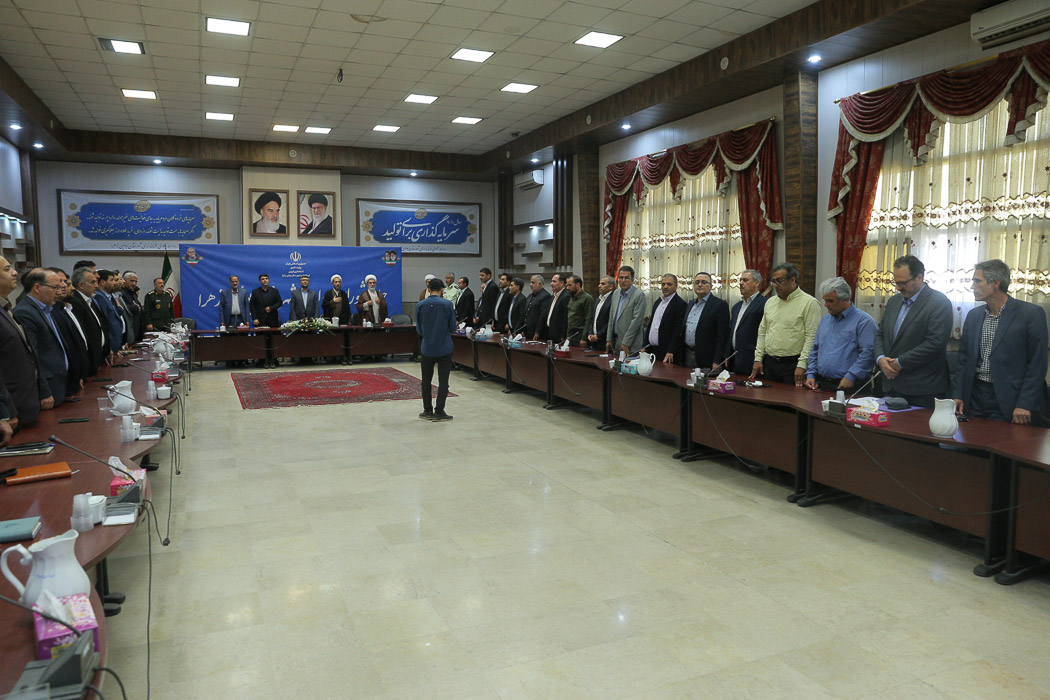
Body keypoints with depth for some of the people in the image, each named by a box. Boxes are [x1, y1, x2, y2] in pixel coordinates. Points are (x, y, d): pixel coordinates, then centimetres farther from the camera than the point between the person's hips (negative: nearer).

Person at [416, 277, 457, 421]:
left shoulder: (420, 306, -3)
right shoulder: (448, 304, -10)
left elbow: (419, 329, 2)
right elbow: (453, 327, -5)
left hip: (427, 349, 2)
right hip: (444, 348, -2)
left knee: (426, 381, 14)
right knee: (443, 381, 4)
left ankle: (428, 411, 19)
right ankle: (439, 412, 4)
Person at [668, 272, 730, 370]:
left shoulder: (720, 305, -7)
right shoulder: (690, 304, 16)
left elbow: (722, 336, -12)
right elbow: (679, 329, 19)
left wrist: (716, 362, -17)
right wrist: (671, 351, 13)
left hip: (706, 359, -6)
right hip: (686, 355, 6)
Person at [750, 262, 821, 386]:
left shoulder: (809, 303, -7)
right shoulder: (770, 302, 14)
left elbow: (812, 337, -13)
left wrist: (802, 365, -17)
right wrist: (758, 359, 11)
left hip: (792, 364, -6)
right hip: (769, 362, 6)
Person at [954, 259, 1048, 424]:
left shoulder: (1032, 313, -6)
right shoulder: (973, 315, 10)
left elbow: (1037, 364, -8)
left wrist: (1025, 404, -14)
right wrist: (958, 395, 4)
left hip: (1007, 400, -5)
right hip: (974, 397, 5)